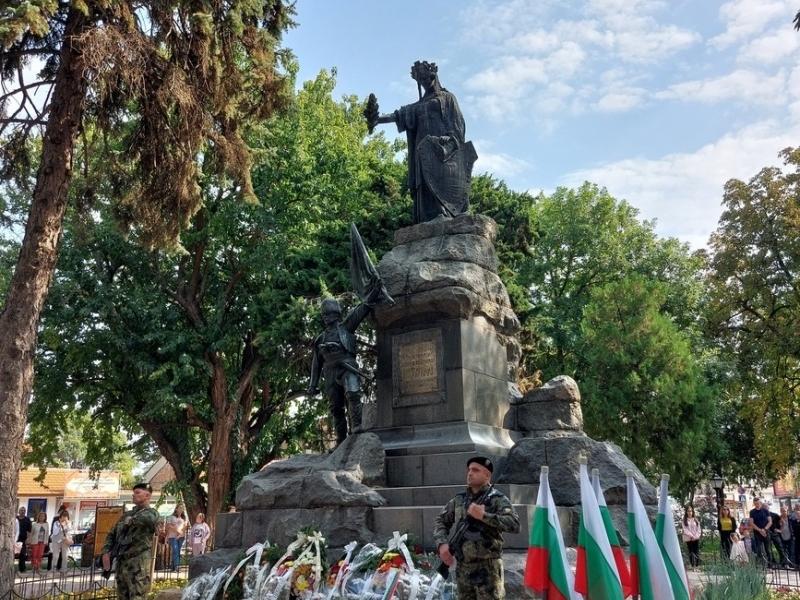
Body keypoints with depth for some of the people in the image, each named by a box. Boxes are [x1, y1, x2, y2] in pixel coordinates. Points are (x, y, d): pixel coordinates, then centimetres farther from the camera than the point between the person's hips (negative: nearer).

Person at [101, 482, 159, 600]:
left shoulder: (151, 512, -2)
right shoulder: (126, 514, 20)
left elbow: (149, 519, -28)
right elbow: (112, 534, 23)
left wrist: (132, 519, -12)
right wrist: (106, 552, 7)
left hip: (138, 563, -7)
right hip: (121, 562, 7)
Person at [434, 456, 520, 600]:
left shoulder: (498, 499, -6)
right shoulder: (458, 499, 10)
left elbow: (514, 525, -19)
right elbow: (441, 521, 16)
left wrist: (483, 516, -22)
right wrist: (442, 543, -2)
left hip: (488, 567, -5)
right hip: (462, 566, 5)